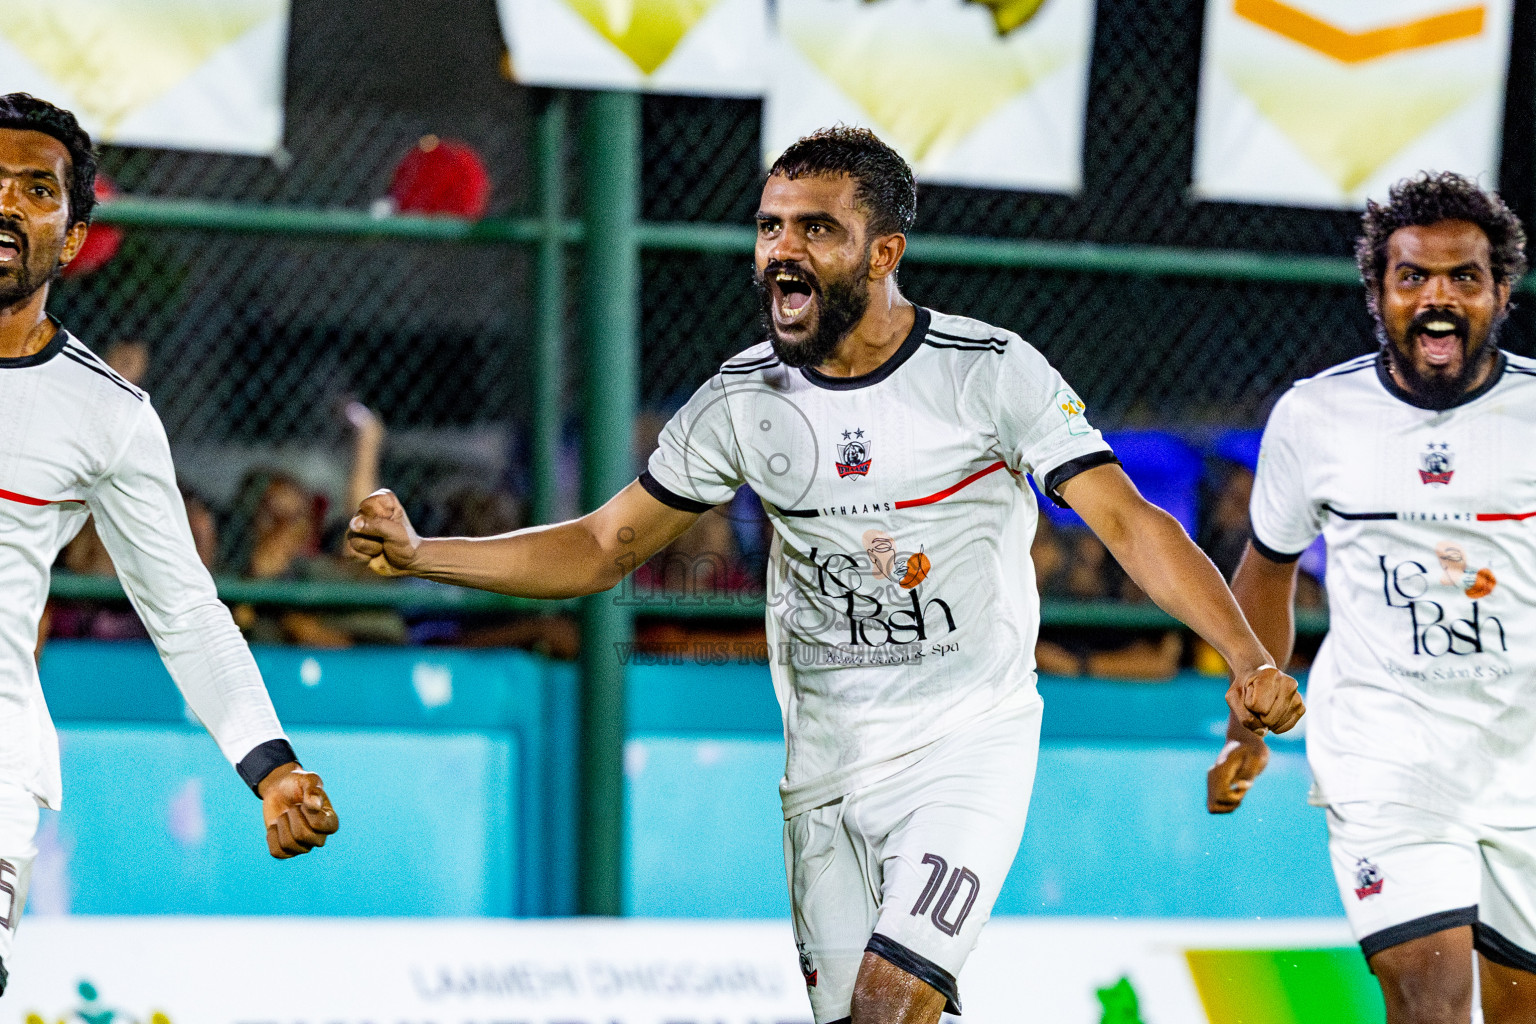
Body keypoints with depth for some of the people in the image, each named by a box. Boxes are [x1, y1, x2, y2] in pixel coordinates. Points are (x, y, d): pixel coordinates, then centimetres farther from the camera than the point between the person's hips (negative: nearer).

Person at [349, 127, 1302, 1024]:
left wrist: (1251, 661, -28)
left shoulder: (990, 370, -10)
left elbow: (1130, 522, -14)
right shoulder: (743, 398, 0)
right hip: (827, 757, 4)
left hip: (971, 746, -4)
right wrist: (417, 555, -5)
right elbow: (600, 550, 7)